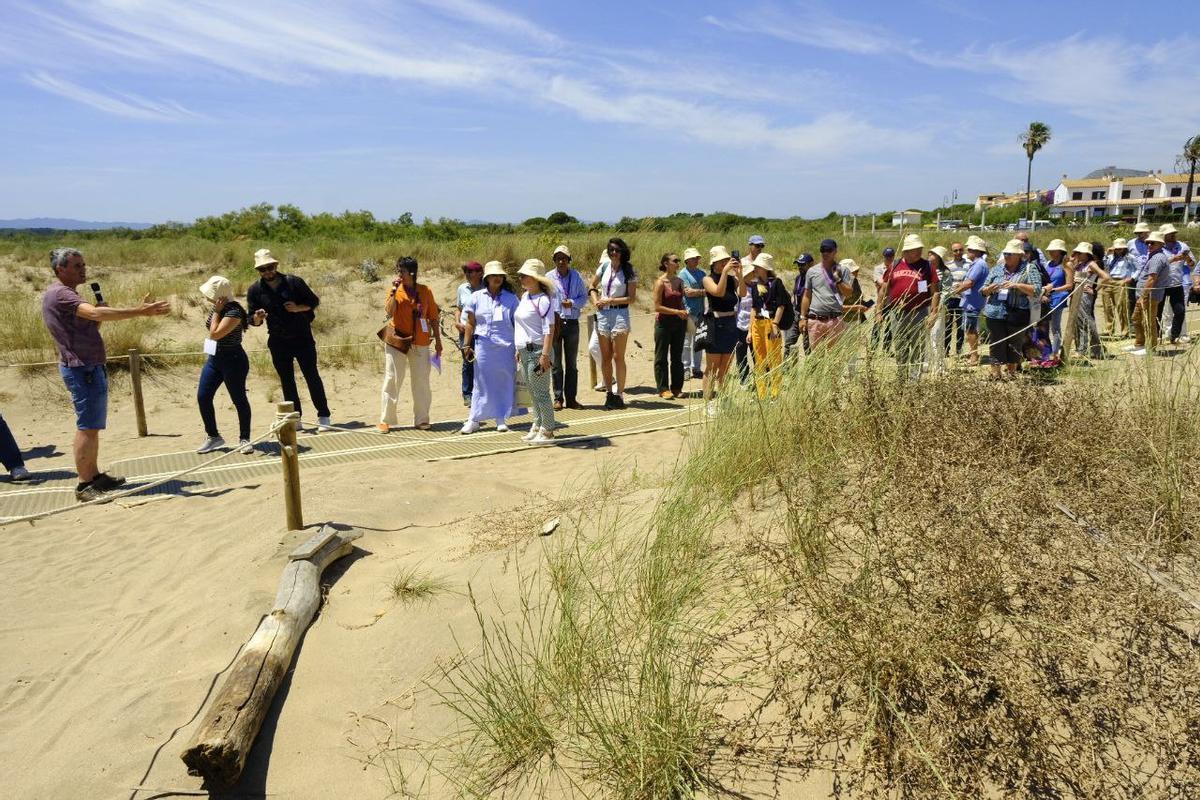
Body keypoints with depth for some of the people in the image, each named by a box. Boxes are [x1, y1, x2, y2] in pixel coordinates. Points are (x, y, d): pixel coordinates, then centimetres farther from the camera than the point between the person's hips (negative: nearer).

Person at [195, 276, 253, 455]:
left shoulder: (234, 312, -21)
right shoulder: (217, 308, 6)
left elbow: (215, 334, -26)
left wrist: (216, 312, -21)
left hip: (233, 361, -9)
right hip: (214, 359, 9)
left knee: (239, 400, 2)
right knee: (202, 397, 5)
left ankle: (244, 439, 14)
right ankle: (213, 437, 18)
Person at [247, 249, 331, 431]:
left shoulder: (294, 282, -7)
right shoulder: (255, 290, -1)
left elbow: (314, 301, 1)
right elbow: (253, 320, 2)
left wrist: (298, 308, -17)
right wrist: (257, 317, -21)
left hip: (302, 337, -2)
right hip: (278, 341, 2)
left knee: (312, 376, -2)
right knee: (287, 381, 8)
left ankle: (323, 416, 5)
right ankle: (295, 419, 15)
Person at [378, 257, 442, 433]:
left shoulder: (425, 291, 4)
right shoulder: (395, 290, 2)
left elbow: (433, 317, 7)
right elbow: (389, 312, -14)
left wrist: (438, 341, 6)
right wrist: (394, 291, -16)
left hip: (420, 343, 1)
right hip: (397, 341, -1)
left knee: (421, 382, 4)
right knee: (392, 381, 0)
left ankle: (421, 419, 13)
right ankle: (385, 420, 5)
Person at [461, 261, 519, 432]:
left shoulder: (511, 298, 4)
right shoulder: (477, 297, 5)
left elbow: (517, 324, 4)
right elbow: (471, 323, 9)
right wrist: (467, 345, 5)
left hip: (506, 347, 0)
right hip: (483, 346, 0)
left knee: (504, 383, 4)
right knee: (482, 383, 2)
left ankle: (501, 419, 14)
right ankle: (473, 420, 8)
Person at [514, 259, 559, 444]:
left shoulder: (543, 299, -14)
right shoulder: (525, 296, 13)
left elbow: (549, 329, -18)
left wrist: (545, 355, -23)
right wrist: (519, 349, 20)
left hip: (537, 351, -9)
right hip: (525, 351, 9)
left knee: (541, 392, -3)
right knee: (533, 392, 16)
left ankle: (547, 431, 4)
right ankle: (537, 426, 26)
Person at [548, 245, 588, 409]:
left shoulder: (576, 277, 5)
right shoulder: (549, 278, -1)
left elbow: (584, 297, 7)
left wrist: (572, 302, -12)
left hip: (572, 323, 2)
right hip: (554, 322, -2)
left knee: (572, 363, 8)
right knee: (556, 363, 1)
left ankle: (571, 399, 14)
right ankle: (558, 399, 7)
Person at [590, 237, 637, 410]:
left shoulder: (629, 271, -3)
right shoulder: (605, 266, 7)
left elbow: (631, 298, -8)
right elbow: (593, 285, 20)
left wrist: (610, 300, -12)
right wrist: (597, 301, 3)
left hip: (620, 313, -4)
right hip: (603, 314, 4)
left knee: (618, 357, -4)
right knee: (605, 357, 7)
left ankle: (620, 394, 2)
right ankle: (608, 393, 16)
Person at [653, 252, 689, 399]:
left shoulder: (679, 281, 9)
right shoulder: (660, 282, -9)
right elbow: (657, 307, -13)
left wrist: (685, 313, 3)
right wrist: (677, 312, -17)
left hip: (679, 323, 6)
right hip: (664, 323, -6)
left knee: (677, 357, 10)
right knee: (662, 358, 2)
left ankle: (676, 388, 18)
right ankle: (663, 389, 8)